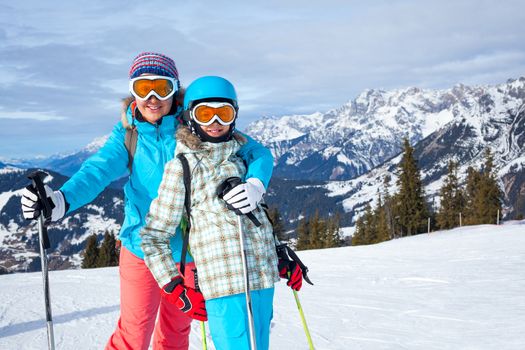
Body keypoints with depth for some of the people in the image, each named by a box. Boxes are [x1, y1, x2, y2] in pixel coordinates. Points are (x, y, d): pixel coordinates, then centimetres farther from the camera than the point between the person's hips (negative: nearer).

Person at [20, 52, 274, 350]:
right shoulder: (128, 134, -4)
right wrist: (62, 199, -40)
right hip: (141, 248, -1)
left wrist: (256, 185, -33)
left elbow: (257, 153, -10)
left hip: (188, 251, 1)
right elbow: (99, 169, -20)